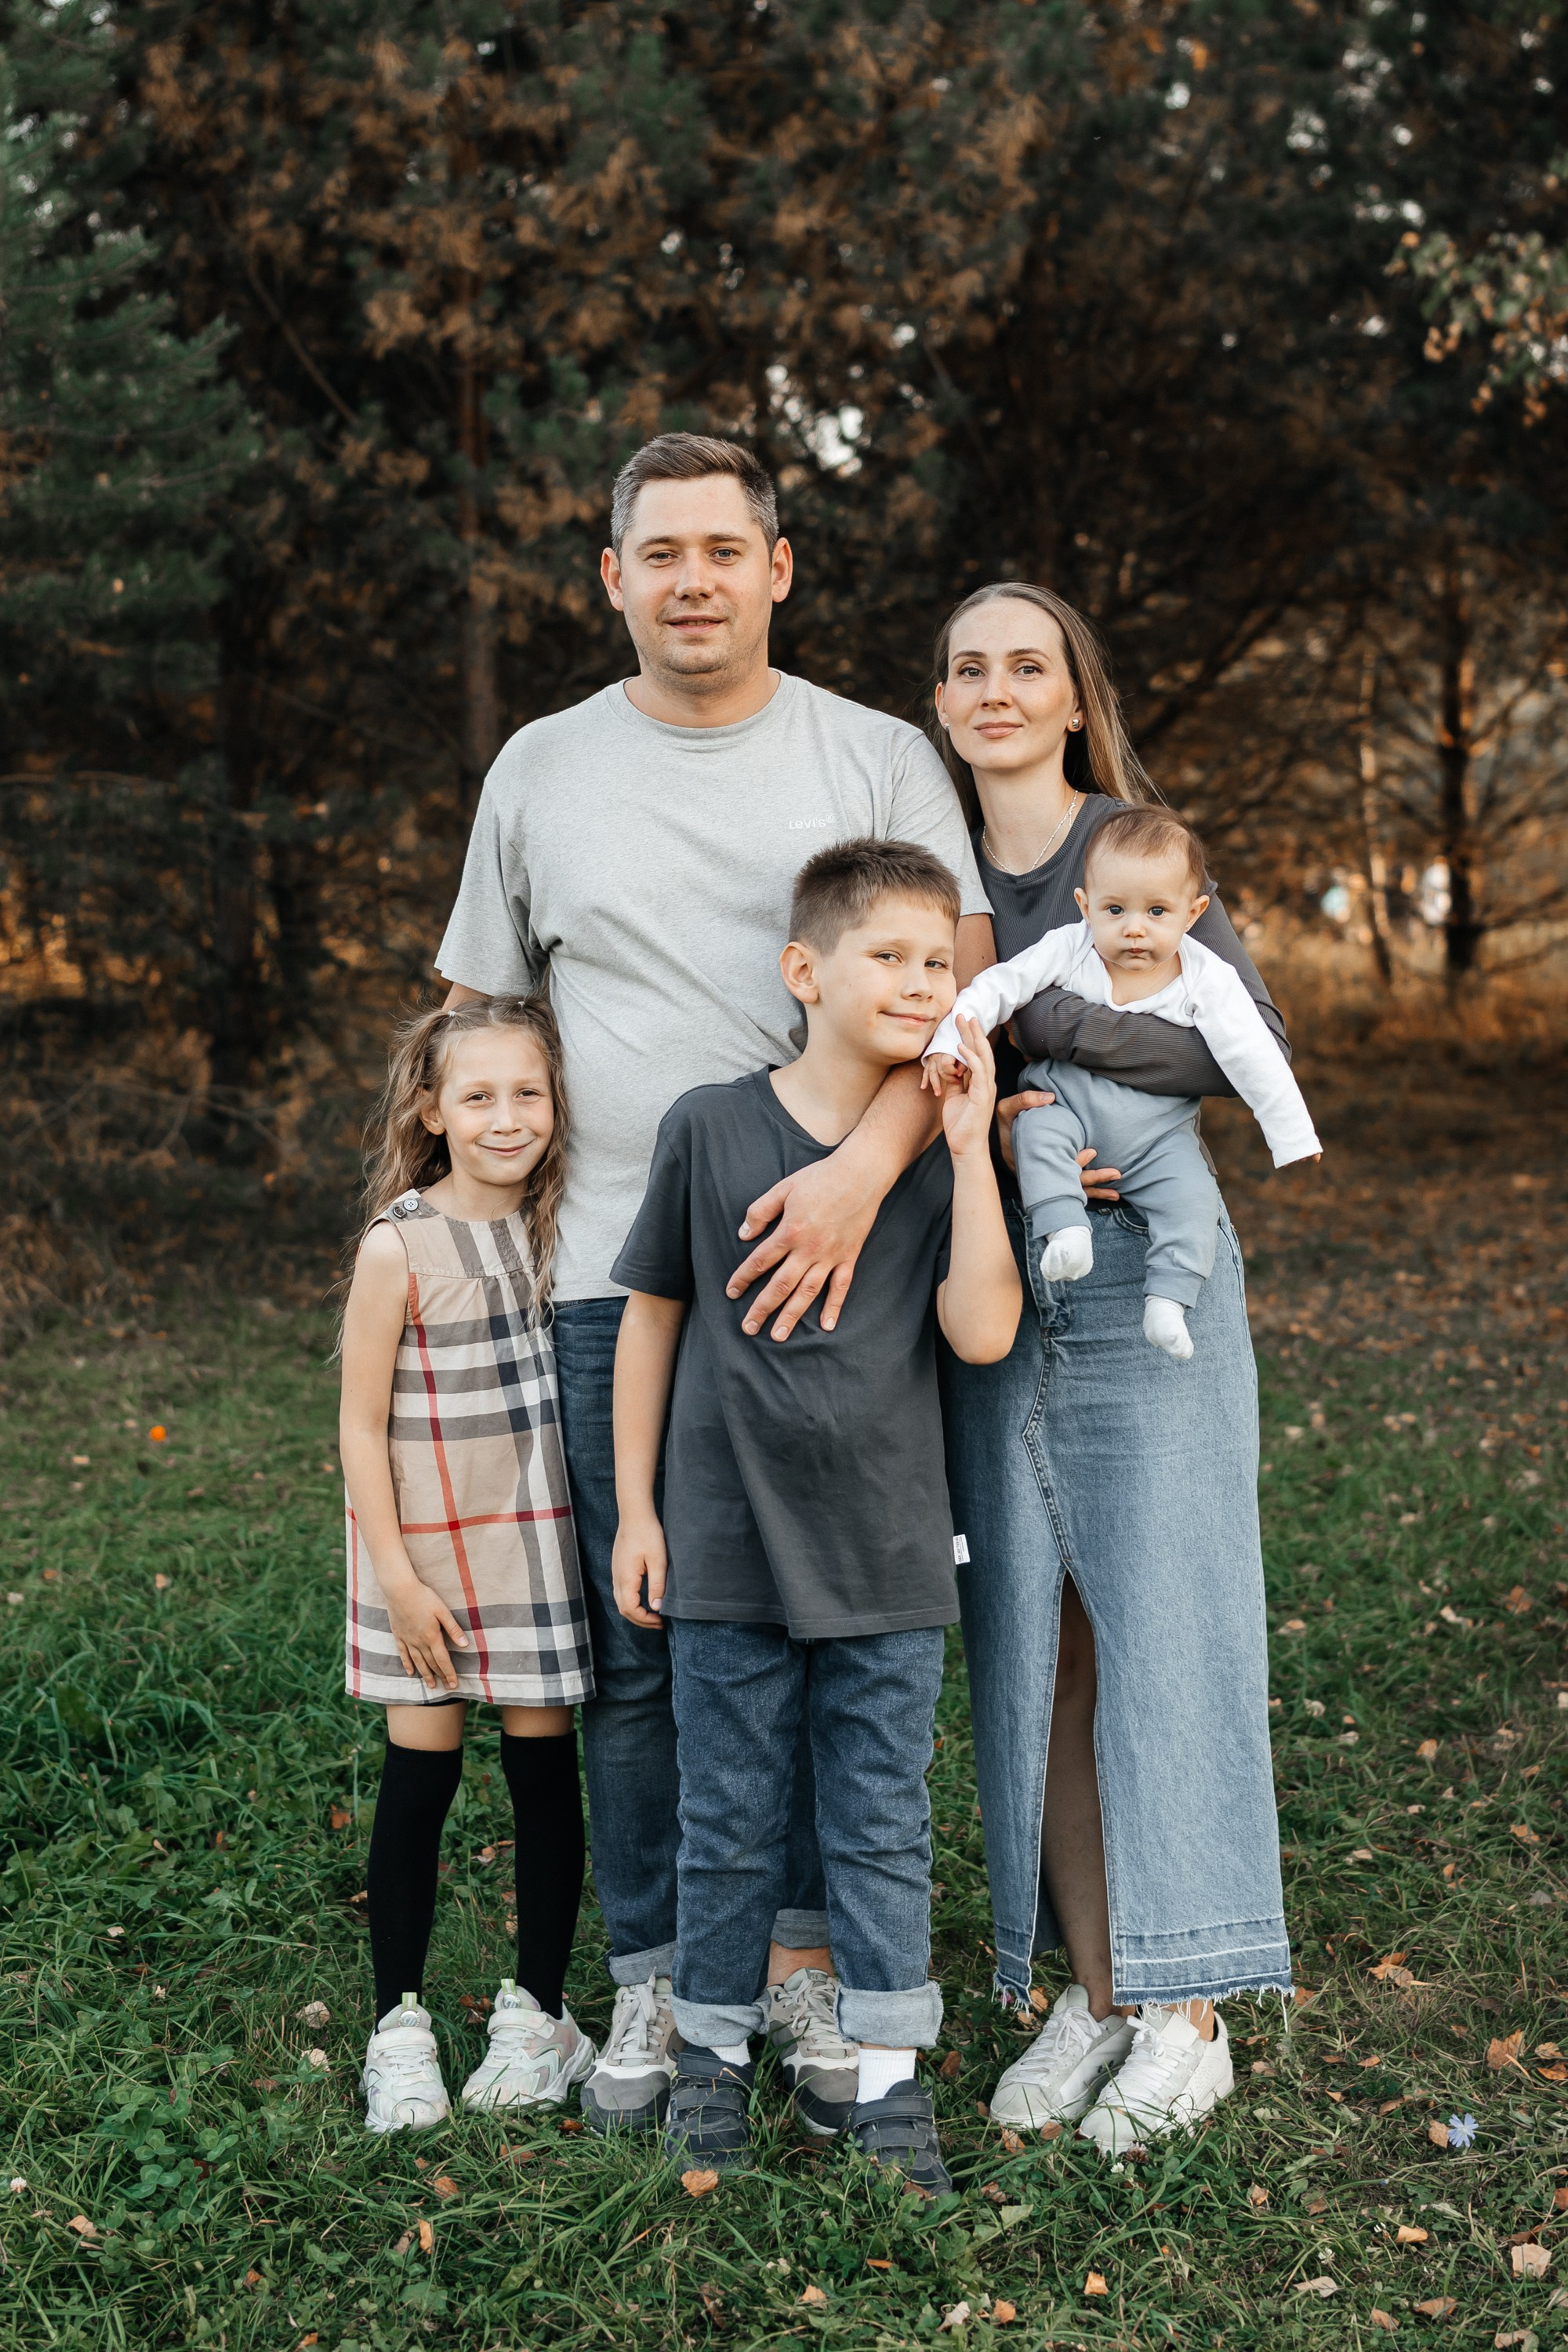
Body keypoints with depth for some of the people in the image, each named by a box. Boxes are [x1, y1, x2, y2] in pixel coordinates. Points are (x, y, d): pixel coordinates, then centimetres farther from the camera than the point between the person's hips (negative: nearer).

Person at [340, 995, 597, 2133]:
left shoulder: (558, 1225, 2)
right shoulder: (400, 1244, -11)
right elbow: (362, 1424, -8)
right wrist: (398, 1578, -11)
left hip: (541, 1538, 4)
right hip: (428, 1545, -3)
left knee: (545, 1767, 6)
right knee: (421, 1773, 1)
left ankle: (537, 2014, 19)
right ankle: (401, 2029, 14)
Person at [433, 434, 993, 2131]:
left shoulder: (878, 760, 5)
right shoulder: (542, 771, 12)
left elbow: (960, 991, -6)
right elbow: (478, 1020, 17)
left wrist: (863, 1169, -22)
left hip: (827, 1263, -1)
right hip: (611, 1275, 1)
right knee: (636, 1645, 5)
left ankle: (806, 1955, 19)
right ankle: (654, 1976, 18)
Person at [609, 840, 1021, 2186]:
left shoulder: (947, 1149, 0)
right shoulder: (710, 1129, -4)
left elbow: (985, 1330, -13)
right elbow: (651, 1315, 3)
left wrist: (970, 1145, -14)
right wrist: (635, 1510, 2)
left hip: (888, 1563, 1)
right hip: (726, 1547, -1)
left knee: (884, 1824, 9)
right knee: (732, 1820, 11)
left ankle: (884, 2072, 22)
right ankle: (715, 2050, 28)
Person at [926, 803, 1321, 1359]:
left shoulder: (1207, 979, -8)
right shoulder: (1067, 950, -6)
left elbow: (1254, 1060, -9)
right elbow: (997, 988, -4)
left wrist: (1294, 1142, -10)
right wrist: (947, 1042, -17)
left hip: (1157, 1135, 0)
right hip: (1069, 1108, 0)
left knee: (1193, 1192, -24)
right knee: (1038, 1128, -30)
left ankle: (1168, 1300, -22)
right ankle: (1064, 1230, -38)